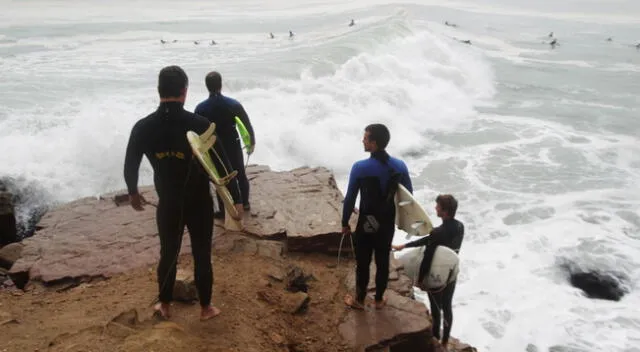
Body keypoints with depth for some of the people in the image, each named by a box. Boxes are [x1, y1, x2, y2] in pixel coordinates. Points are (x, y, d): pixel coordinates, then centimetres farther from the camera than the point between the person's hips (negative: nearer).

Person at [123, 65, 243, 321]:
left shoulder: (143, 127, -10)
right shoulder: (200, 124, -18)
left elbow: (130, 167, 2)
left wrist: (133, 193, 22)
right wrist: (235, 199, -4)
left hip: (168, 205, 2)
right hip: (199, 204, -2)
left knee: (168, 255, 19)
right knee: (202, 256, 12)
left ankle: (164, 306, 34)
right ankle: (206, 308, 26)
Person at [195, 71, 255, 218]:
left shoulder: (200, 109, -13)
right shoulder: (234, 104, -14)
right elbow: (248, 125, -7)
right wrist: (252, 142, 9)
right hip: (234, 147, 1)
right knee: (241, 175, 21)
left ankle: (223, 211, 23)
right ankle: (245, 203, 38)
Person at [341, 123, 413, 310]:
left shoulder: (360, 167, -21)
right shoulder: (400, 166, -9)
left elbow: (350, 199, -13)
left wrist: (345, 222, 1)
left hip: (366, 224, -3)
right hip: (388, 224, 4)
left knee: (363, 263, 14)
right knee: (383, 262, 18)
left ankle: (359, 300, 30)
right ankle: (379, 299, 34)